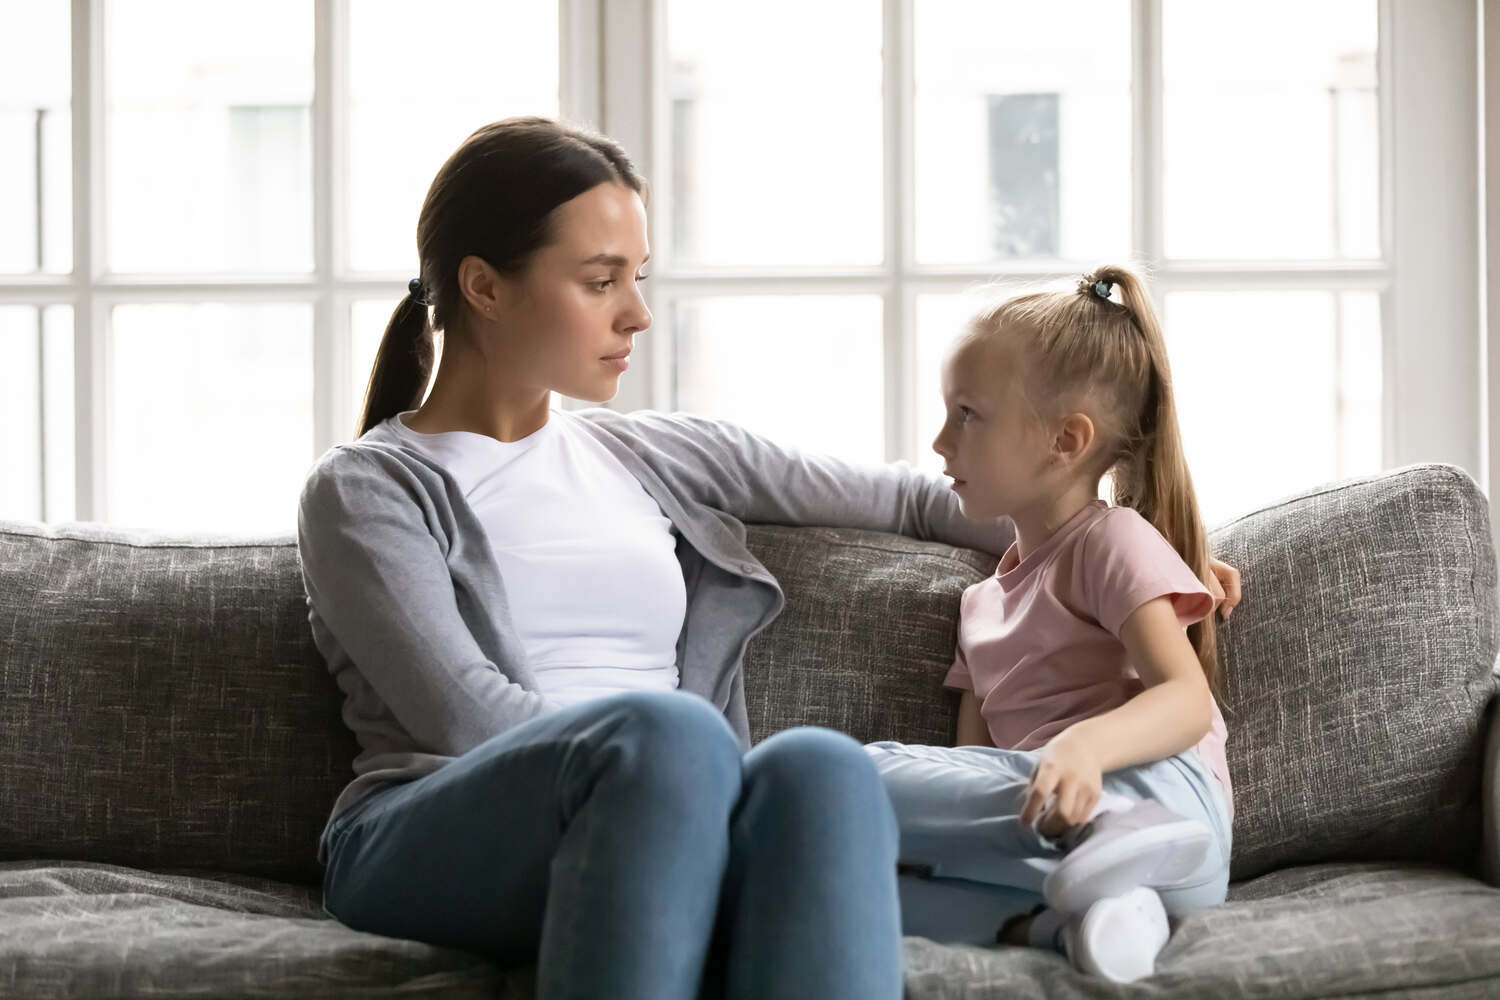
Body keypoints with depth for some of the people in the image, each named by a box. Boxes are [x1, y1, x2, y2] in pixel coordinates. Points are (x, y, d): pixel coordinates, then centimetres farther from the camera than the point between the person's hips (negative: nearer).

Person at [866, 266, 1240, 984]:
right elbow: (976, 764, 21)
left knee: (864, 773, -25)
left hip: (1150, 785, -7)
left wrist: (1084, 745, -29)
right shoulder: (984, 603, 31)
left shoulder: (1115, 541, 8)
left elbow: (1187, 701, -8)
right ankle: (1062, 917, -36)